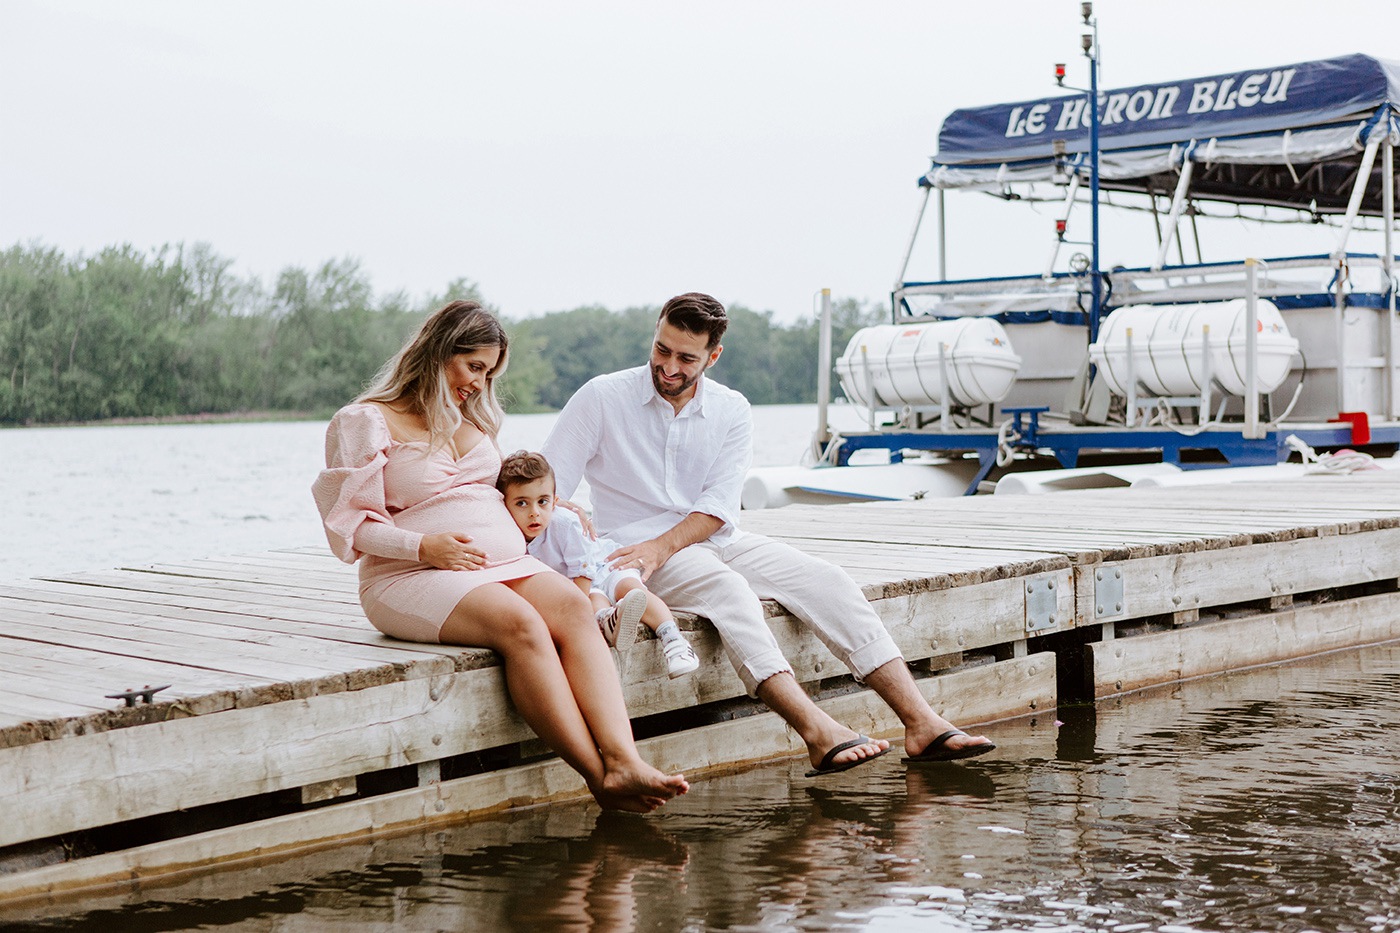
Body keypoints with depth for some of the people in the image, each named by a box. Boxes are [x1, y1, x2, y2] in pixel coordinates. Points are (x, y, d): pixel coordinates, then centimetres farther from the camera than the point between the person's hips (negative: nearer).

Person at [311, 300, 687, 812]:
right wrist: (424, 548, -17)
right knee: (520, 623, -35)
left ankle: (623, 761, -44)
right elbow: (348, 524, -3)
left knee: (573, 606, -28)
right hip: (410, 577, -6)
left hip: (503, 560, 6)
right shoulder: (364, 422, 2)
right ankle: (599, 777, -38)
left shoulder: (472, 417, 24)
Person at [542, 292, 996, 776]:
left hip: (717, 539, 5)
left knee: (825, 581, -16)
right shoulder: (602, 398, -2)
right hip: (639, 546, -4)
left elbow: (718, 506, -5)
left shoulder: (731, 411, 5)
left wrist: (662, 546, -20)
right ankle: (820, 734, -48)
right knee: (727, 589, -35)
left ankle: (922, 723, -24)